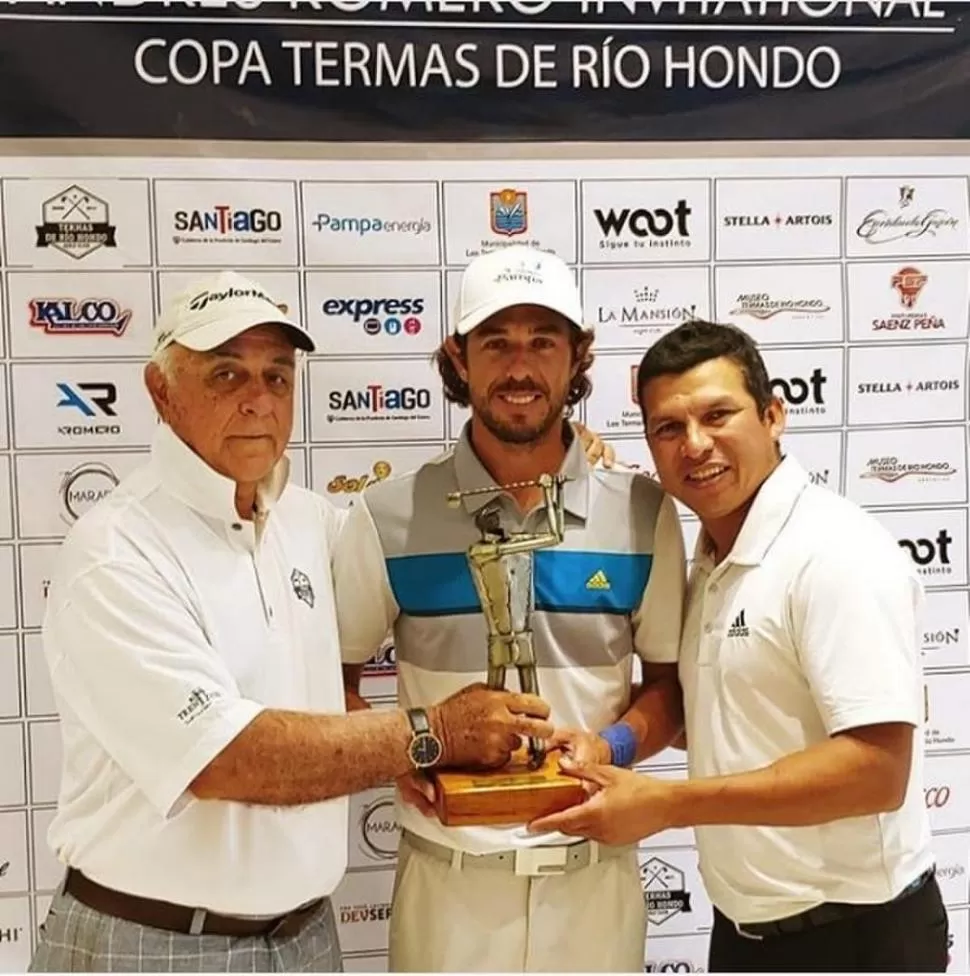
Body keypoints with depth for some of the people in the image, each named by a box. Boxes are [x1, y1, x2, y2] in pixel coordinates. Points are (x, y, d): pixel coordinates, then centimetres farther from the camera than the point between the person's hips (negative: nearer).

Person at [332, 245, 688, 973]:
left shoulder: (644, 513, -4)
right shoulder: (389, 518, -7)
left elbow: (672, 678, 4)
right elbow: (331, 675, 2)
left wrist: (615, 745, -13)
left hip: (595, 875, 1)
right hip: (448, 878, -1)